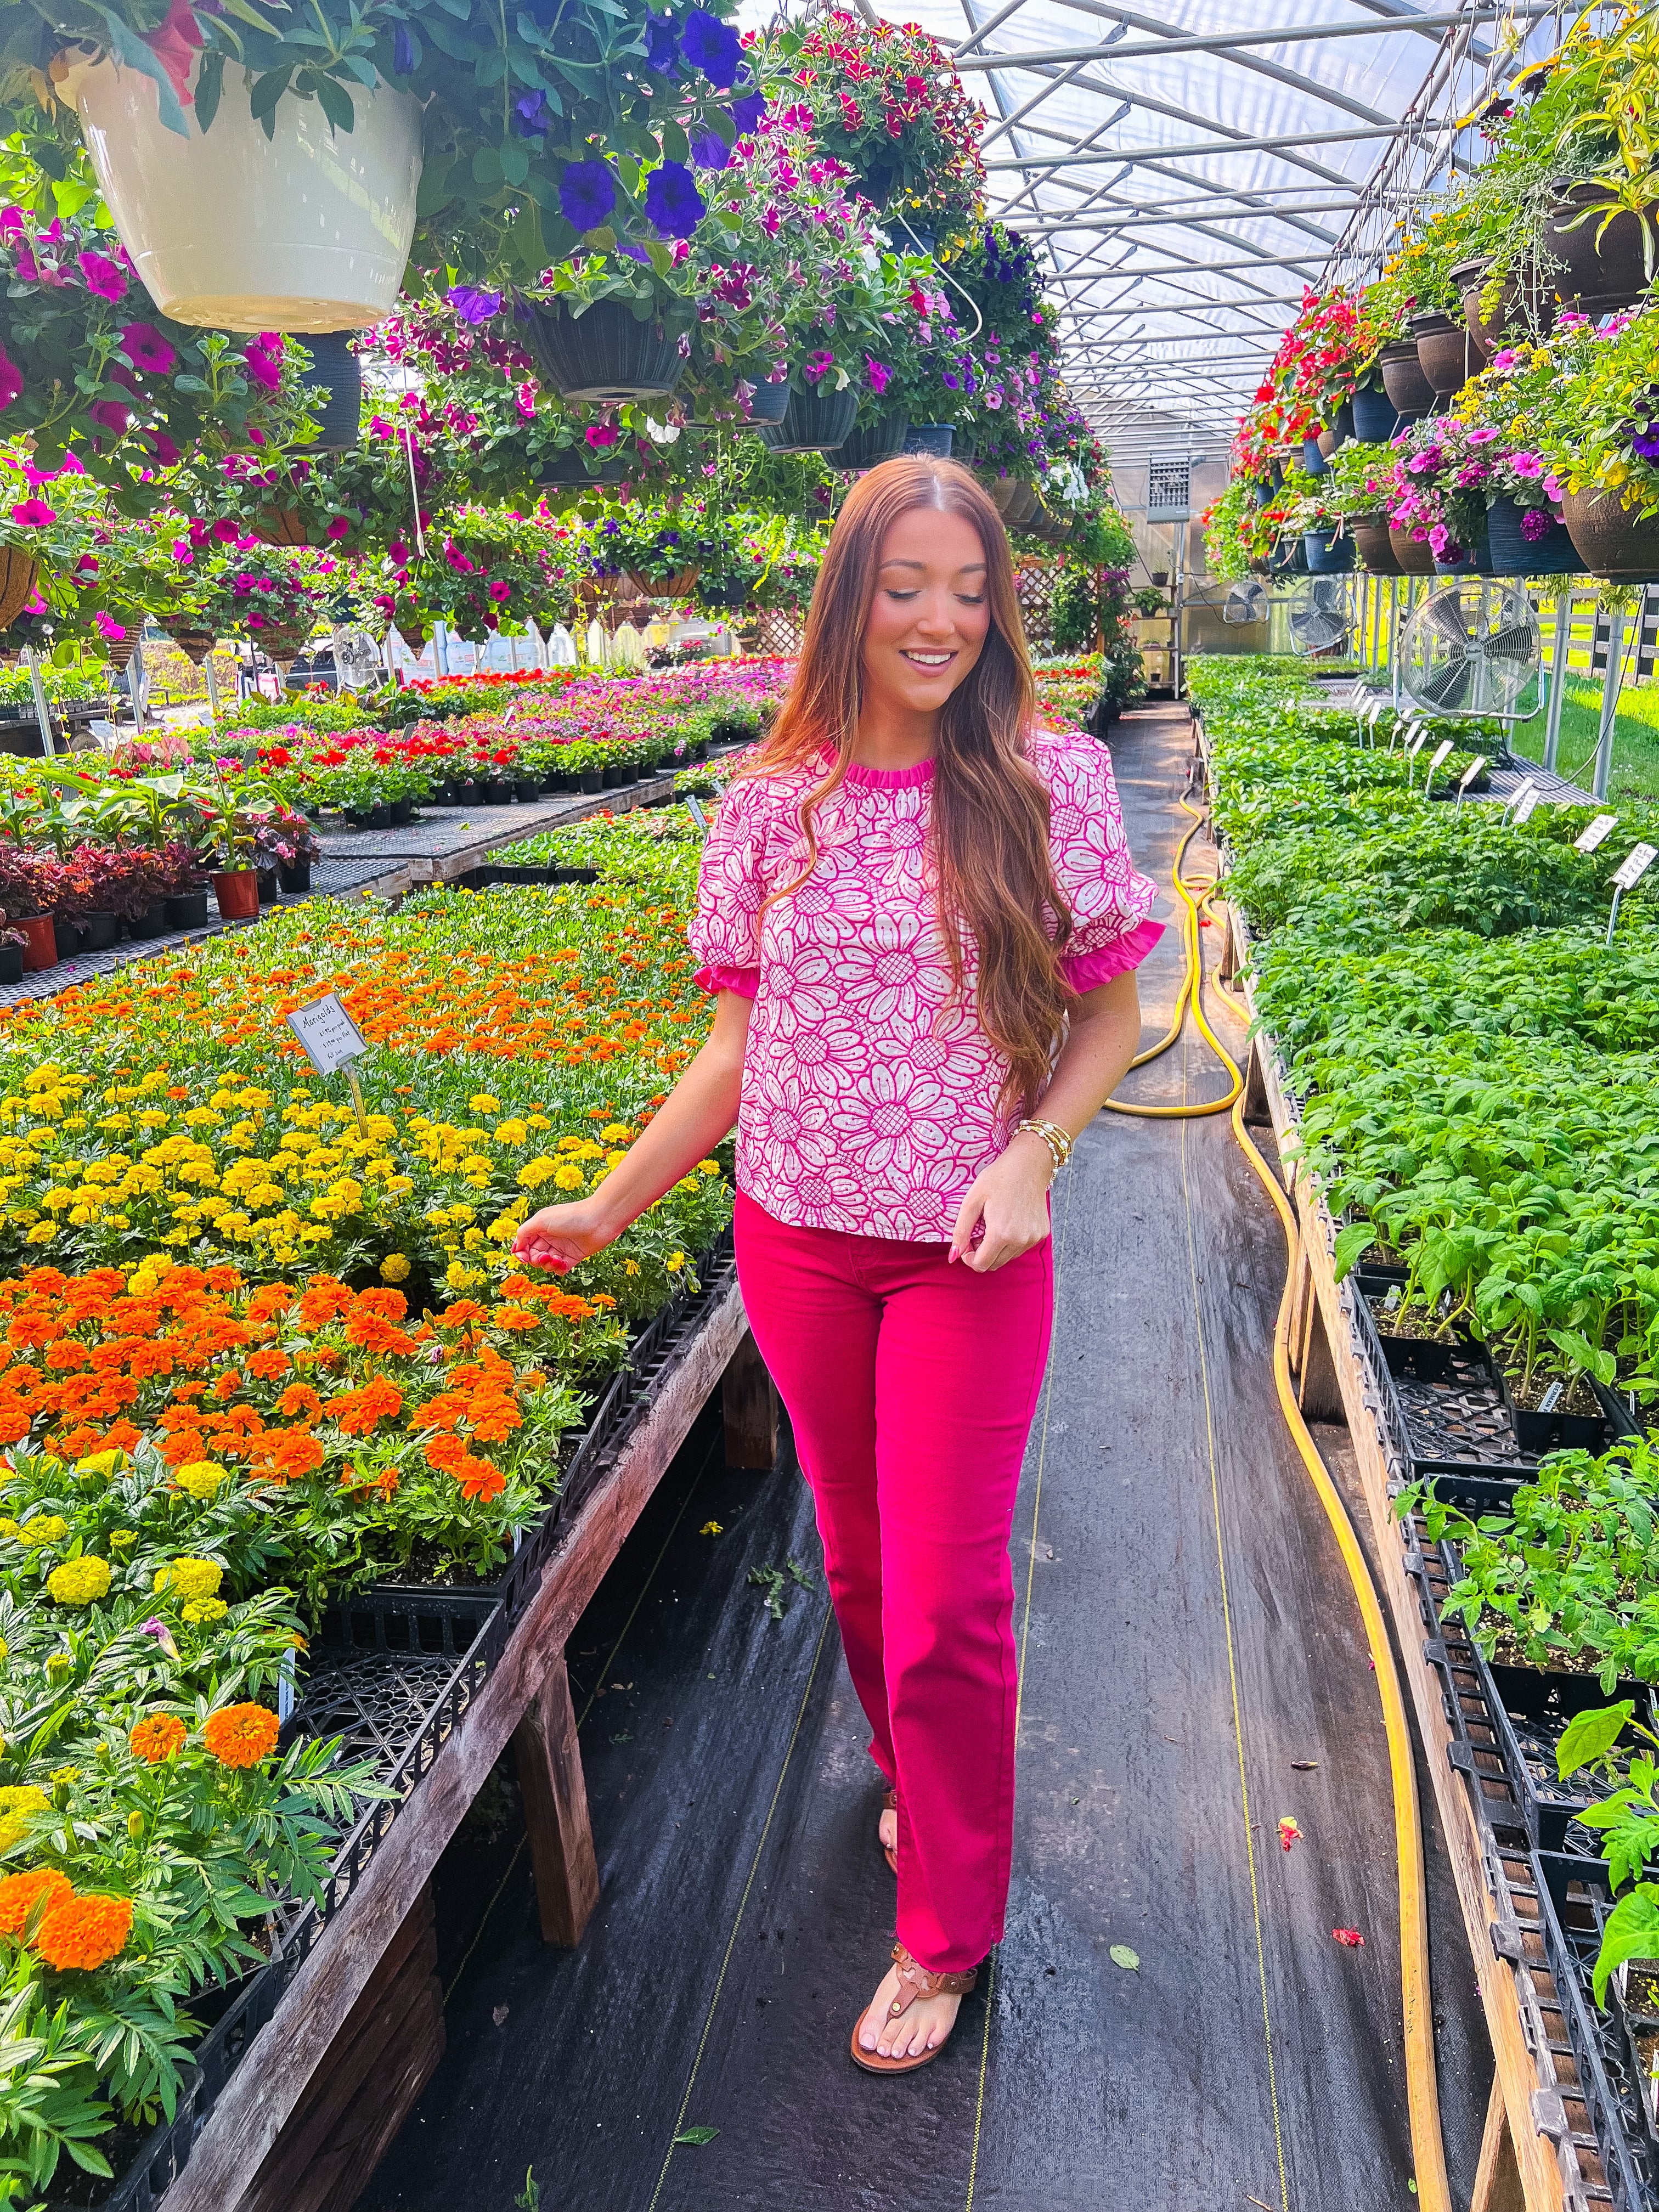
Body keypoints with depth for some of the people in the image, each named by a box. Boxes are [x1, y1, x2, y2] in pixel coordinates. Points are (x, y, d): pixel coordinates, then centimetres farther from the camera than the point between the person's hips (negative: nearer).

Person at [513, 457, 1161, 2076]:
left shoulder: (1052, 779, -7)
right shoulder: (771, 802, -1)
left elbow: (1111, 1015, -1)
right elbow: (740, 1044, 5)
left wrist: (1033, 1154, -18)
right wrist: (613, 1205, 4)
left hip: (968, 1257, -2)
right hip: (797, 1241, 3)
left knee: (946, 1603, 3)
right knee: (860, 1566, 19)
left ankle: (946, 1929, 28)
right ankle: (924, 1788, 49)